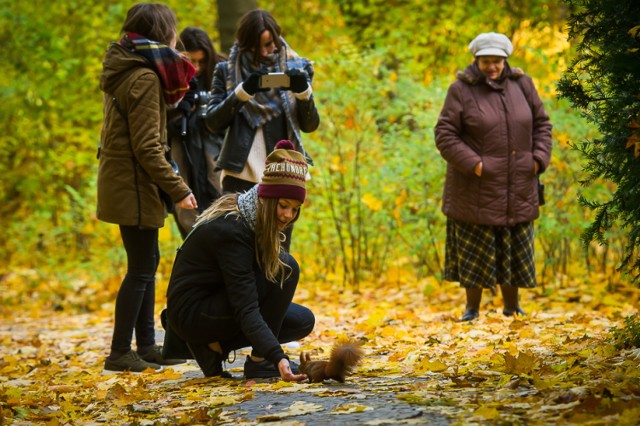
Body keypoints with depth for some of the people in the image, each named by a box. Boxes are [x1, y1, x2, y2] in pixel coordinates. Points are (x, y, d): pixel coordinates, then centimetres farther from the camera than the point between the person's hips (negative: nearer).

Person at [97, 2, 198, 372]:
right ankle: (120, 353, 0)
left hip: (121, 182, 10)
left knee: (147, 263, 15)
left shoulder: (125, 71, 12)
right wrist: (178, 189, -18)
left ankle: (146, 345, 22)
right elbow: (147, 147, -20)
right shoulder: (145, 78, -17)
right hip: (134, 186, -10)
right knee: (141, 268, -4)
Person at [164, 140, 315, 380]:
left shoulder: (249, 217, 0)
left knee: (303, 322, 5)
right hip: (190, 313, -9)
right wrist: (278, 357, -42)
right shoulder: (231, 230, -27)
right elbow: (245, 309, -33)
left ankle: (214, 345, 5)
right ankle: (259, 361, -16)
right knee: (284, 268, -21)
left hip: (213, 302, 9)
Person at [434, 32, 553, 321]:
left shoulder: (522, 85, 3)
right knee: (474, 249, 3)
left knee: (515, 247, 10)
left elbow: (541, 124, 11)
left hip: (516, 187, 3)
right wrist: (472, 164, -19)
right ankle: (472, 308, 15)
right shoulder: (462, 90, -8)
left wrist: (539, 159, -3)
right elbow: (445, 135, -11)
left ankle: (512, 307, 24)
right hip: (476, 187, -3)